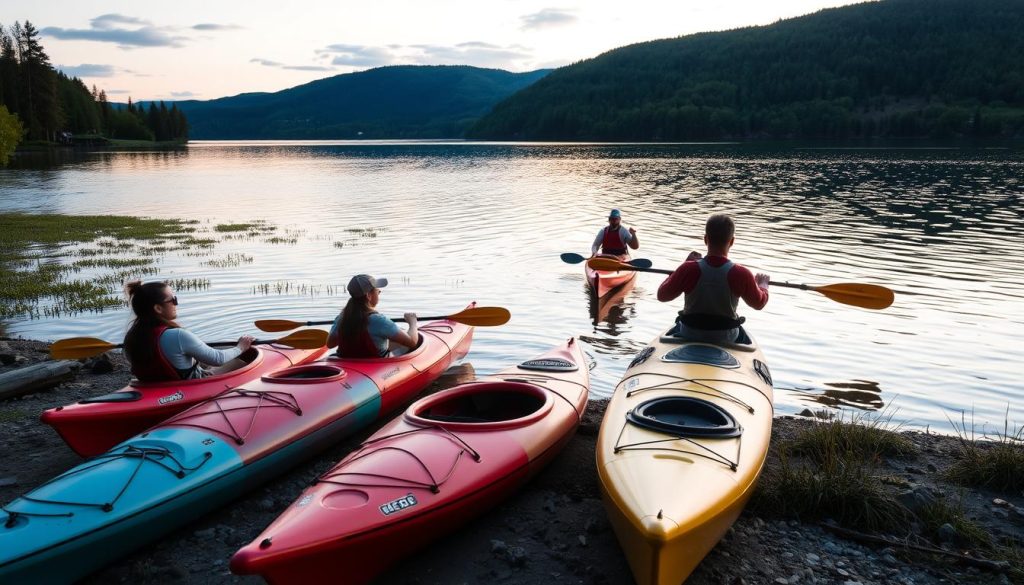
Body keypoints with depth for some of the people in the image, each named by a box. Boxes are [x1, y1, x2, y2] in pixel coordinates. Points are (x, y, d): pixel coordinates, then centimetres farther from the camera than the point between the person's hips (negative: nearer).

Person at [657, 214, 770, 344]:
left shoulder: (689, 269, -25)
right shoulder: (741, 274, -24)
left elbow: (662, 295, -10)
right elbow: (759, 303, -4)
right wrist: (763, 283, 18)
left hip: (689, 337, 0)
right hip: (726, 340, 0)